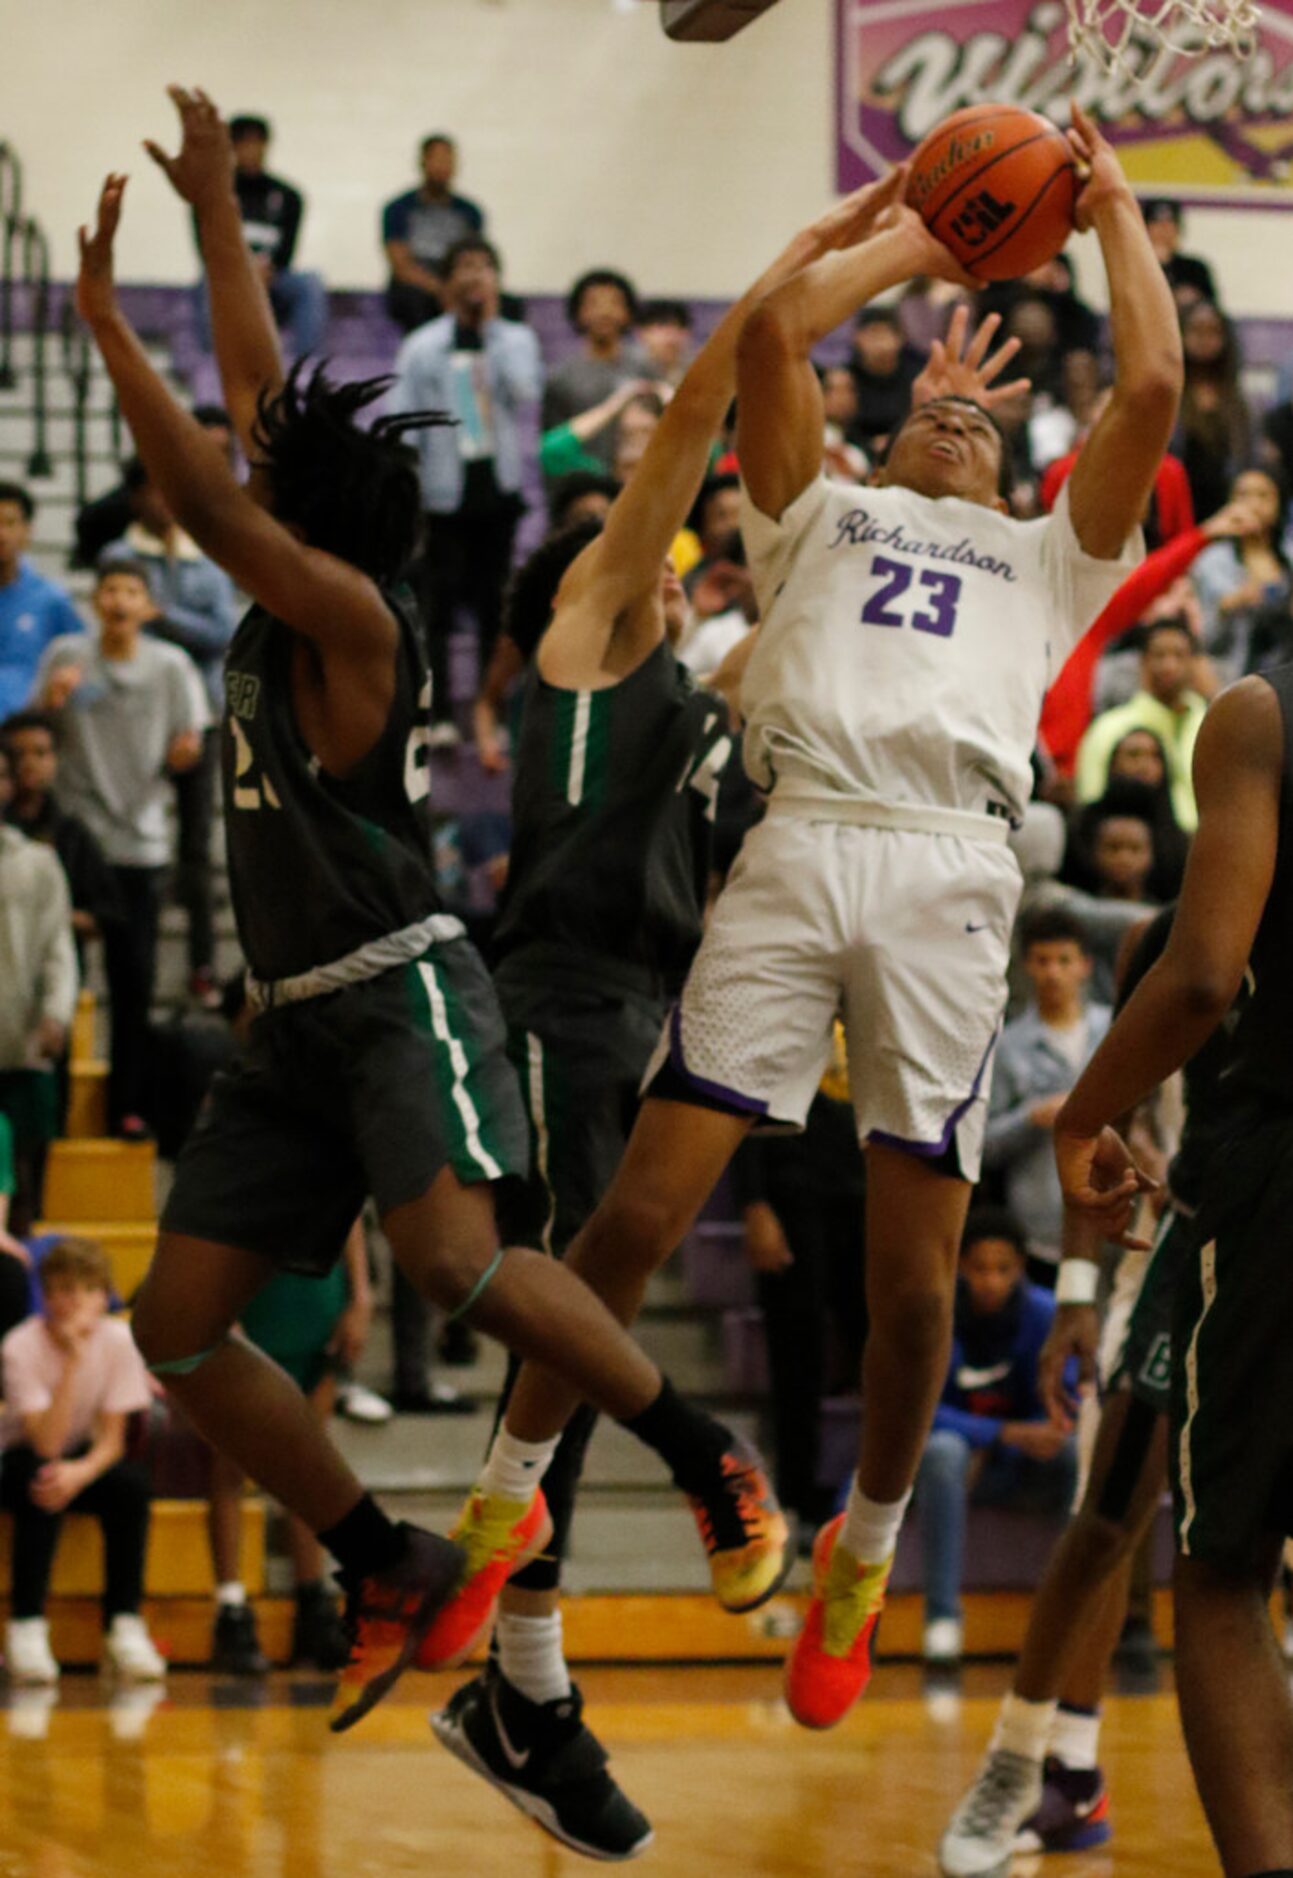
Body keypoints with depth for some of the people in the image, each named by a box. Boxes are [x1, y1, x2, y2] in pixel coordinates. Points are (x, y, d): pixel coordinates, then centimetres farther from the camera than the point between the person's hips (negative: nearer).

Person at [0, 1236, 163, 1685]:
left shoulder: (118, 1340, -15)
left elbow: (112, 1440, -14)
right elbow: (46, 1444, -31)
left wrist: (82, 1472, -36)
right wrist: (73, 1361, -36)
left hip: (84, 1458, 3)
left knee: (130, 1483, -29)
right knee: (40, 1482, -36)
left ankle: (124, 1624, -23)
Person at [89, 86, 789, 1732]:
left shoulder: (351, 616, -12)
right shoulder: (289, 599, 10)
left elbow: (201, 500, -23)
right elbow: (259, 392, 20)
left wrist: (105, 317, -20)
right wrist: (212, 208, 24)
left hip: (399, 994, -9)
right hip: (295, 1024, 9)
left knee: (452, 1258, -29)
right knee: (176, 1325, 2)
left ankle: (717, 1470, -14)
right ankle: (399, 1578, 9)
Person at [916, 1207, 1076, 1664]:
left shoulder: (1045, 1314, -7)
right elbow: (920, 1412, -17)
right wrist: (1007, 1434, -29)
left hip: (1022, 1471, 2)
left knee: (1079, 1450, -31)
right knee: (943, 1450, -37)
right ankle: (942, 1614, -36)